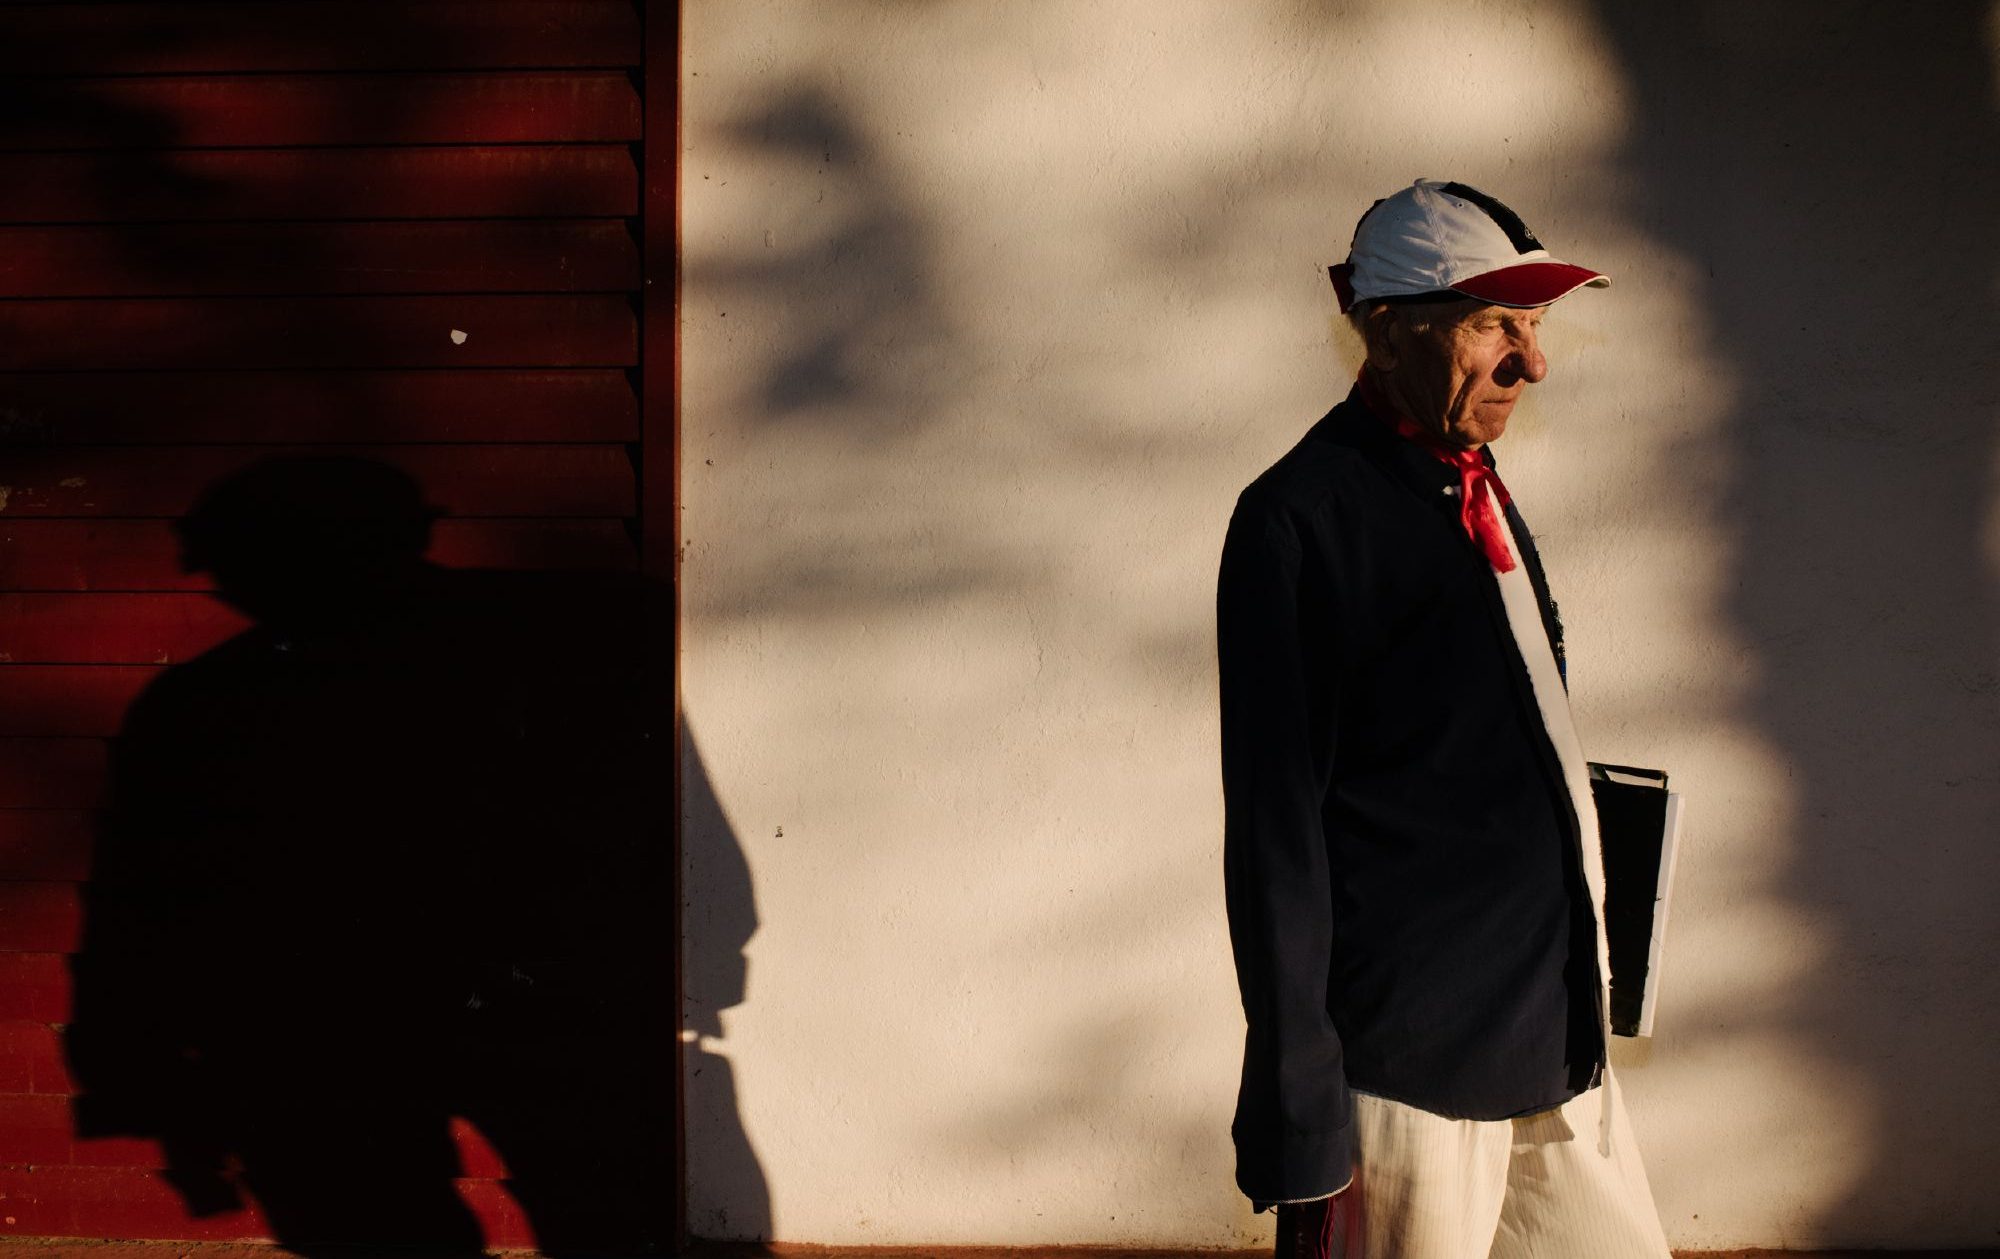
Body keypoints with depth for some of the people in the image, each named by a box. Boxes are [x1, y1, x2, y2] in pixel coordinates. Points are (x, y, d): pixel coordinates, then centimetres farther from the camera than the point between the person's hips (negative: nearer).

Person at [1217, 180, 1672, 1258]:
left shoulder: (1477, 491, 12)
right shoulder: (1300, 519, -13)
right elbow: (1275, 832, -15)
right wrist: (1300, 1126, -16)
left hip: (1559, 1042, 8)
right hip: (1411, 1074, -8)